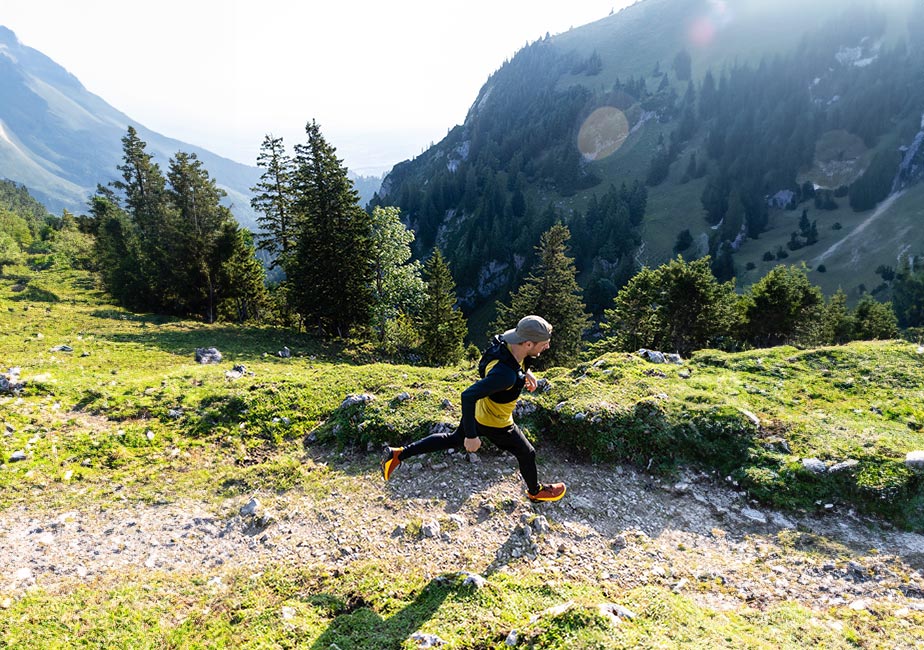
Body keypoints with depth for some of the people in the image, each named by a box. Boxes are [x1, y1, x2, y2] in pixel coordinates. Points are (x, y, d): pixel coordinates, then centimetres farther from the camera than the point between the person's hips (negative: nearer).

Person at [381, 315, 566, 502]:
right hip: (494, 424, -8)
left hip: (479, 411, 8)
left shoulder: (507, 342, -18)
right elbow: (468, 396, -41)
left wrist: (525, 371, 2)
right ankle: (535, 491, 49)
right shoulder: (505, 374, -43)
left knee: (454, 439, 27)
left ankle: (398, 454, 29)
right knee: (527, 454, 18)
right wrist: (471, 435, -33)